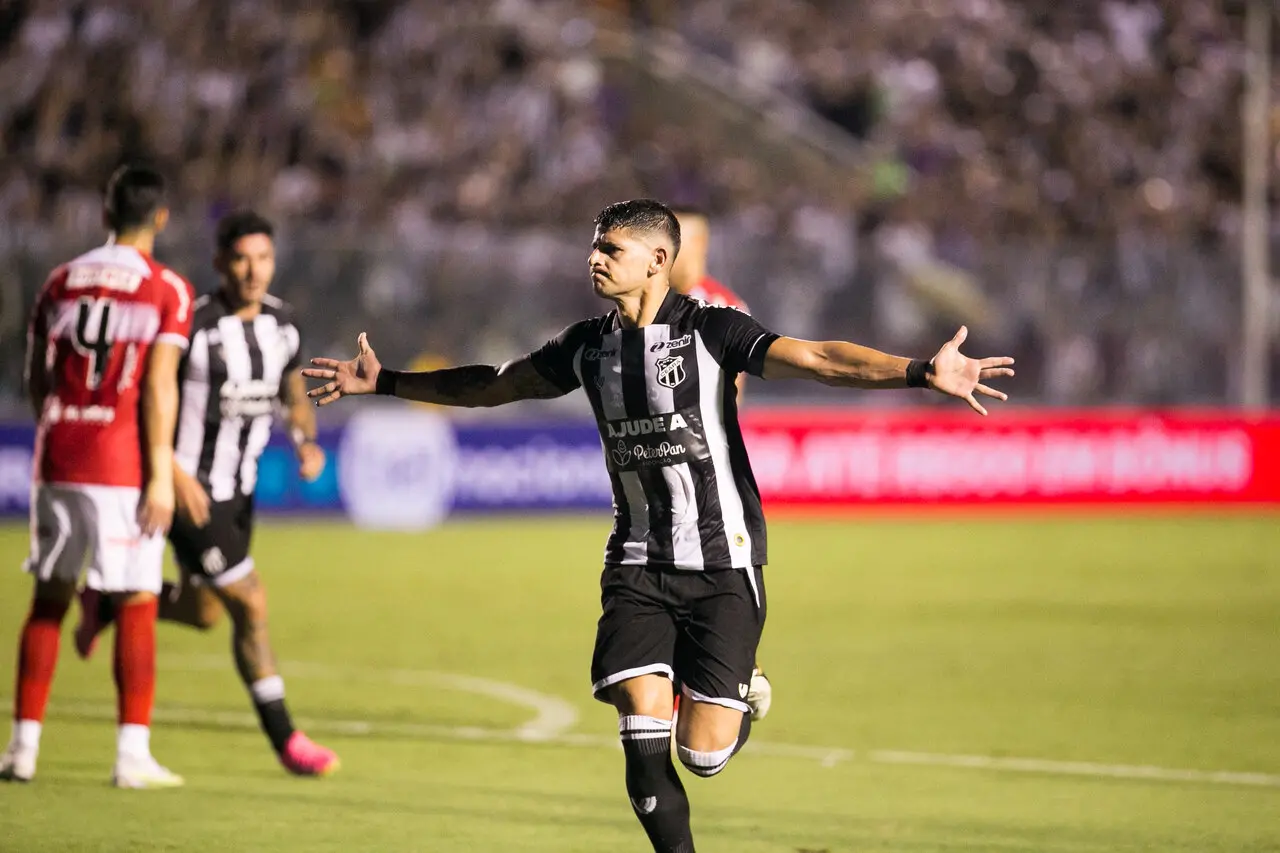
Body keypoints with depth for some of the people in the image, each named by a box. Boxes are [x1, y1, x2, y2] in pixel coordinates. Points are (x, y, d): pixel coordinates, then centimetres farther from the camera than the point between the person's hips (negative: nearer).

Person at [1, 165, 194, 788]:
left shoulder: (60, 283, 10)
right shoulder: (166, 291, -4)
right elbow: (158, 387, -11)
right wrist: (161, 473, -10)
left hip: (57, 458, 4)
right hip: (122, 469, -4)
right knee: (136, 606, 1)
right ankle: (132, 755, -1)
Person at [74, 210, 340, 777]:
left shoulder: (280, 324, 0)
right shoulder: (192, 326, -22)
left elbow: (292, 390, 16)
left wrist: (306, 439, -4)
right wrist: (177, 474, -24)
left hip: (238, 491, 8)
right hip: (190, 493, -8)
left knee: (203, 613, 19)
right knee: (251, 608, -8)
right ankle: (284, 739, 4)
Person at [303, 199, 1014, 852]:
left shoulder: (710, 331, -10)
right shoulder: (588, 346, 5)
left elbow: (818, 360, -21)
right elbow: (492, 386, 20)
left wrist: (922, 372, -35)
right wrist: (383, 382, 21)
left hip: (723, 562, -4)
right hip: (638, 562, 4)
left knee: (703, 754, -8)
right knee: (644, 737, -12)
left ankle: (739, 702, 29)